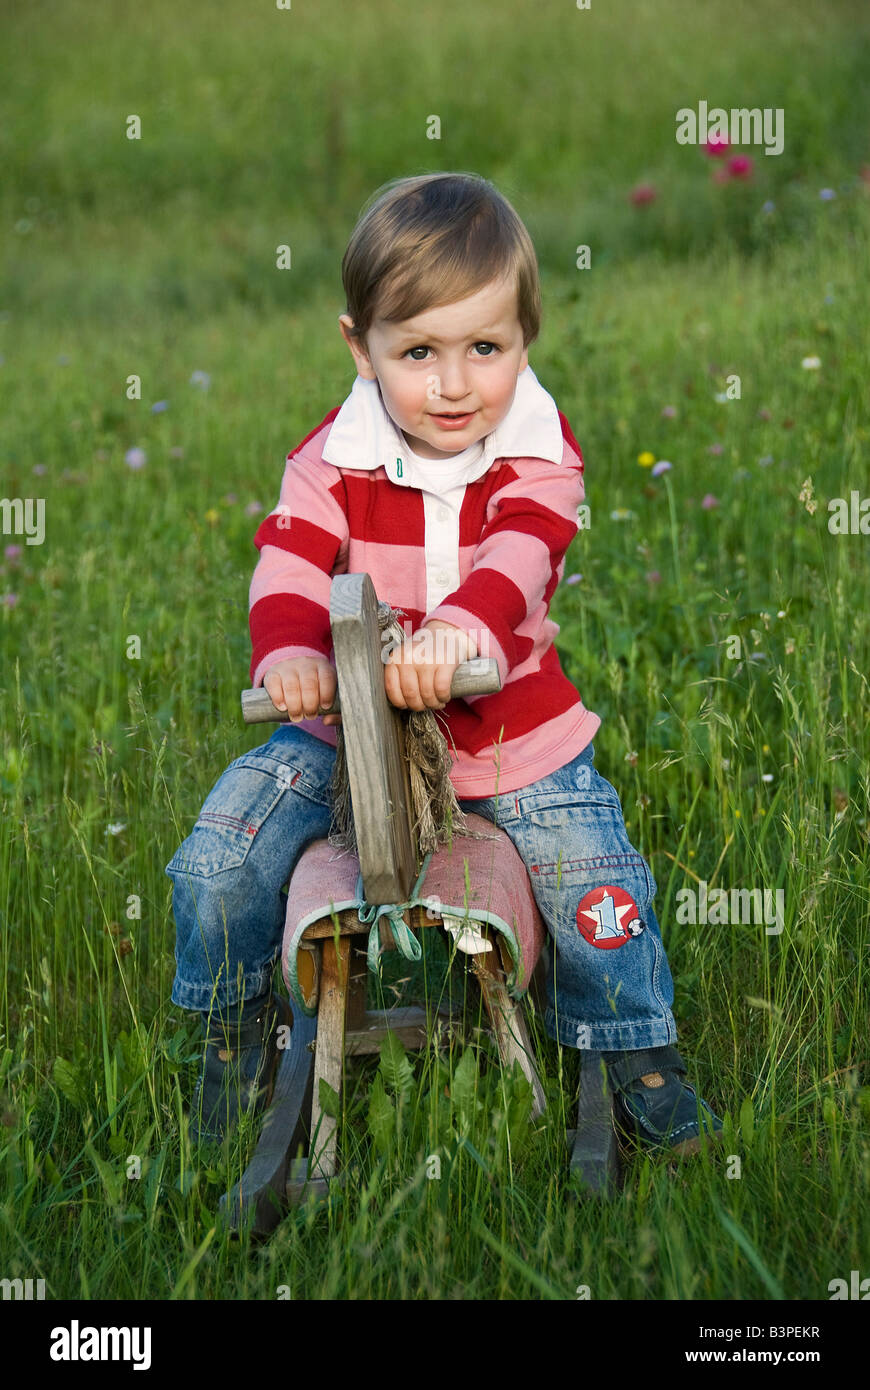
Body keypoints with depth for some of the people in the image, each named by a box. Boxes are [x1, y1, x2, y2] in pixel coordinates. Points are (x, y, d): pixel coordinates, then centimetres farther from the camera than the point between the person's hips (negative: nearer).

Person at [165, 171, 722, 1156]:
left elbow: (517, 556, -31)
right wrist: (287, 651, -42)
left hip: (515, 733, -1)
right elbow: (291, 560, -20)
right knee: (221, 850, -9)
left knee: (594, 881, -9)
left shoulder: (539, 458, -12)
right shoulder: (334, 459, -8)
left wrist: (462, 628, -53)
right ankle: (237, 1025, 17)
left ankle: (636, 1048, 20)